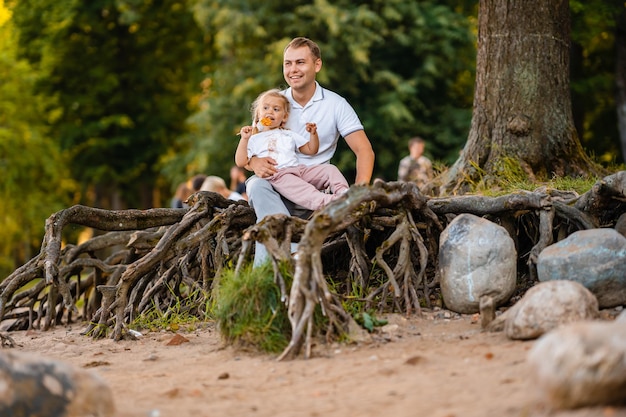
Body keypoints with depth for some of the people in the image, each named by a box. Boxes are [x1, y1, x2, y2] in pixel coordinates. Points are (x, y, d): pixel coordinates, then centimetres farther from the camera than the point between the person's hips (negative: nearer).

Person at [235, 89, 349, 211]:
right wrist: (244, 140, -1)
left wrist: (313, 133, 13)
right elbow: (241, 162, 8)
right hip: (277, 175, -6)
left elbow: (311, 150, 30)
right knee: (290, 182, -40)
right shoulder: (254, 140, 20)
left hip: (300, 169, 6)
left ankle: (343, 192, -35)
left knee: (329, 169, -12)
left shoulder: (289, 135, 31)